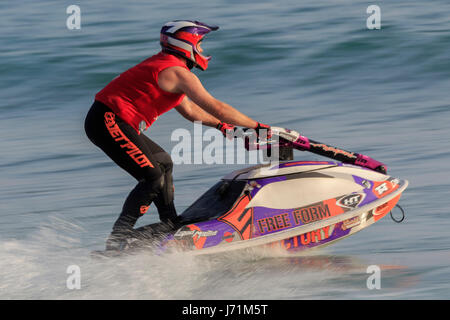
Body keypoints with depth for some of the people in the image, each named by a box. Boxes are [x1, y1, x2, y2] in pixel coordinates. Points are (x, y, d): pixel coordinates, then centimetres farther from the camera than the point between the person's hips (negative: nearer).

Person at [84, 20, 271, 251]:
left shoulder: (163, 64, 21)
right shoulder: (176, 72, -11)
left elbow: (189, 110, 30)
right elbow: (215, 108, -14)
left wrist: (222, 126, 23)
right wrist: (258, 127, -8)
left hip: (109, 122, 11)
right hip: (109, 122, -11)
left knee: (163, 162, 23)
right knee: (153, 178, -15)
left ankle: (171, 225, 27)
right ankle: (116, 242, -17)